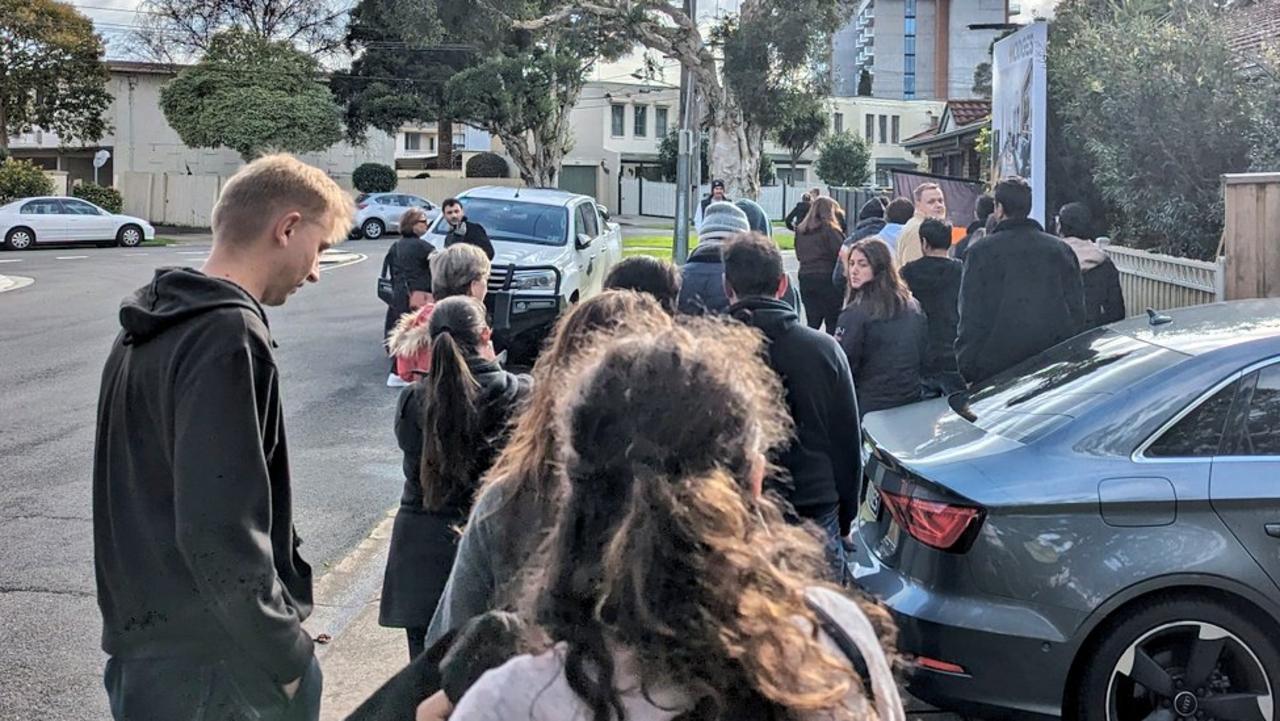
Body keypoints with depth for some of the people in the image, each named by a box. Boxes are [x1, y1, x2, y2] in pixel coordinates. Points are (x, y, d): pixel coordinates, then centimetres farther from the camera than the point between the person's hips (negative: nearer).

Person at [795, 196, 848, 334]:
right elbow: (841, 253, -12)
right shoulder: (829, 229, -10)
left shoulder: (800, 231, 9)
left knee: (813, 322, 9)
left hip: (805, 278, 6)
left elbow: (799, 256, 13)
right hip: (827, 279, -5)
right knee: (833, 322, 3)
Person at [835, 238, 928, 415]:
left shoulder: (855, 314, -16)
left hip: (870, 407, -6)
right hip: (912, 402, 6)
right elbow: (924, 358, 12)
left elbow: (843, 366, -13)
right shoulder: (914, 307, 4)